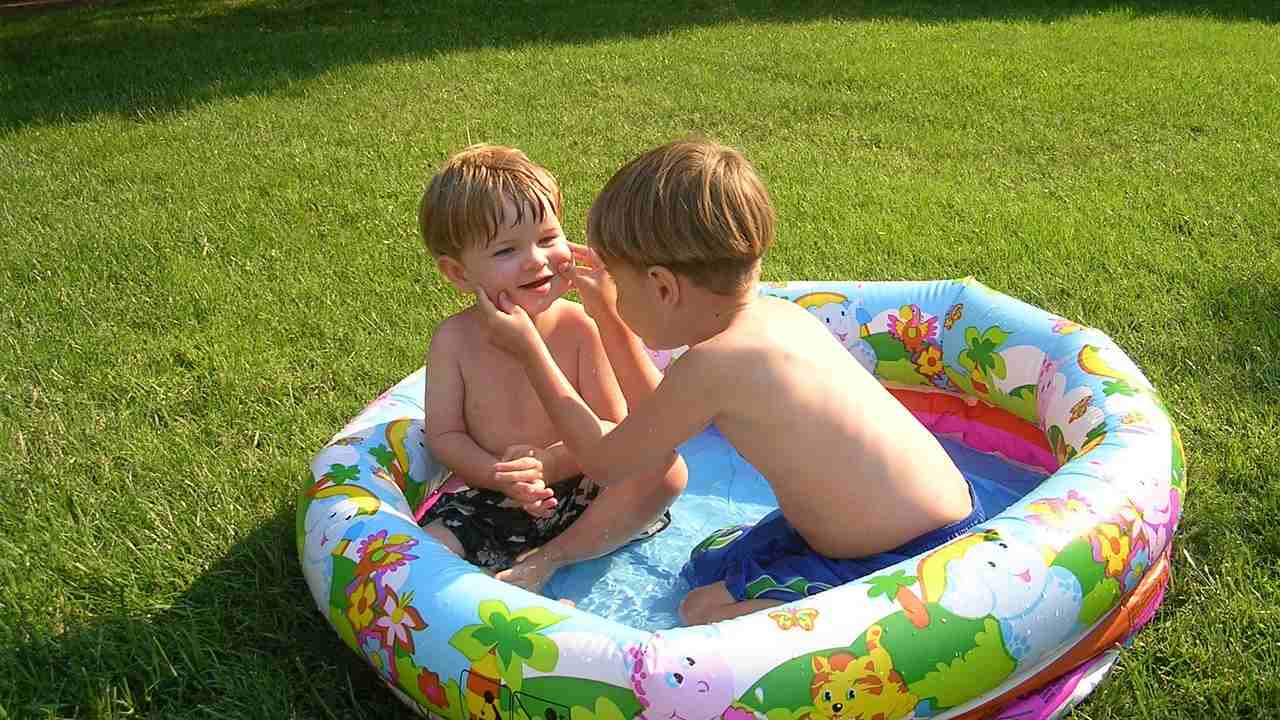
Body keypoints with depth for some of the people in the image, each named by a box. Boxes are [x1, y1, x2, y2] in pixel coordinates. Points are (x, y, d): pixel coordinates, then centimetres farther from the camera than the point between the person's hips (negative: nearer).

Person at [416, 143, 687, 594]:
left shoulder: (577, 327, -13)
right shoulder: (456, 339, -10)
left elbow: (612, 428, -11)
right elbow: (444, 434, -5)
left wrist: (550, 463, -28)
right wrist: (500, 475, -23)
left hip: (576, 493, 0)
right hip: (490, 502, 0)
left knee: (666, 470, -23)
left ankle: (545, 560, -16)